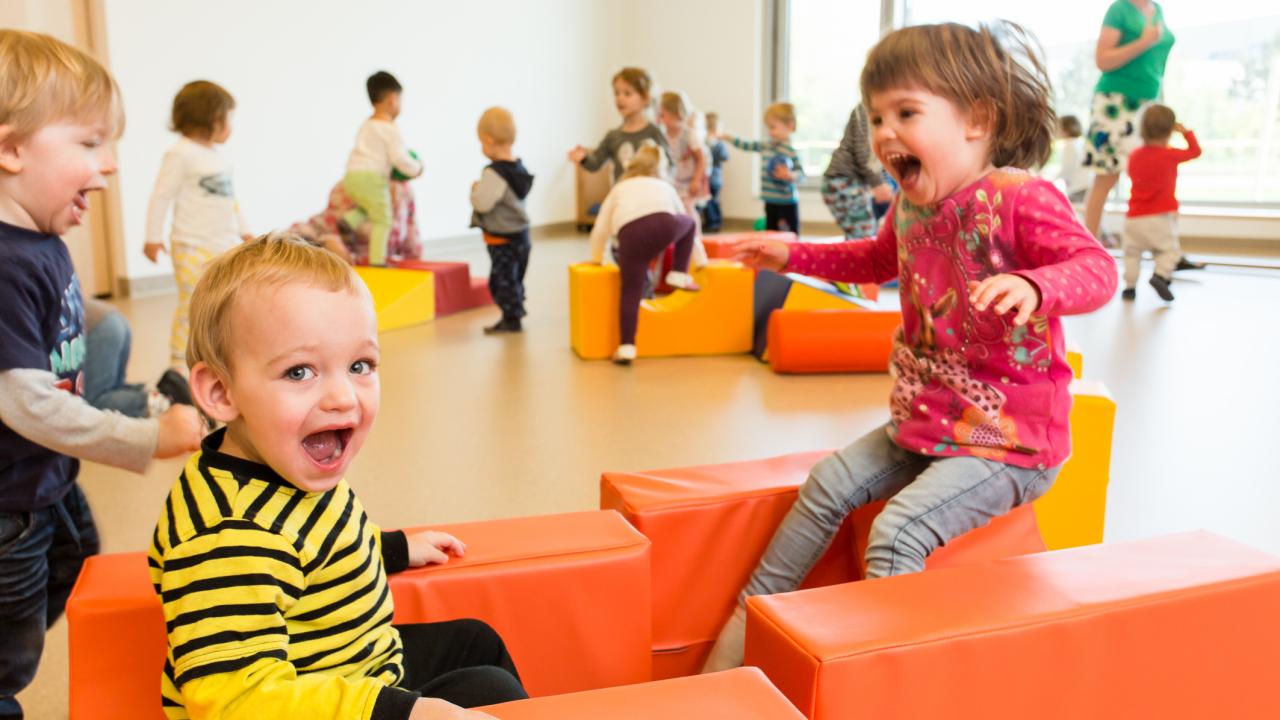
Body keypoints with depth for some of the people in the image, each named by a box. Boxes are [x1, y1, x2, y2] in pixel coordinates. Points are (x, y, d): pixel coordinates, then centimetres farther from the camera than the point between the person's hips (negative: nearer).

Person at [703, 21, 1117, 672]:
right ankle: (747, 626, 19)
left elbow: (1098, 268, -31)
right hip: (921, 423, 8)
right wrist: (793, 255, 19)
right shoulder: (910, 206, 4)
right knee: (828, 484, 7)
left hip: (1010, 441, -8)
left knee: (899, 528, -24)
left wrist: (1033, 286, -52)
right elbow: (880, 259, 26)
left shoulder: (1021, 198, -20)